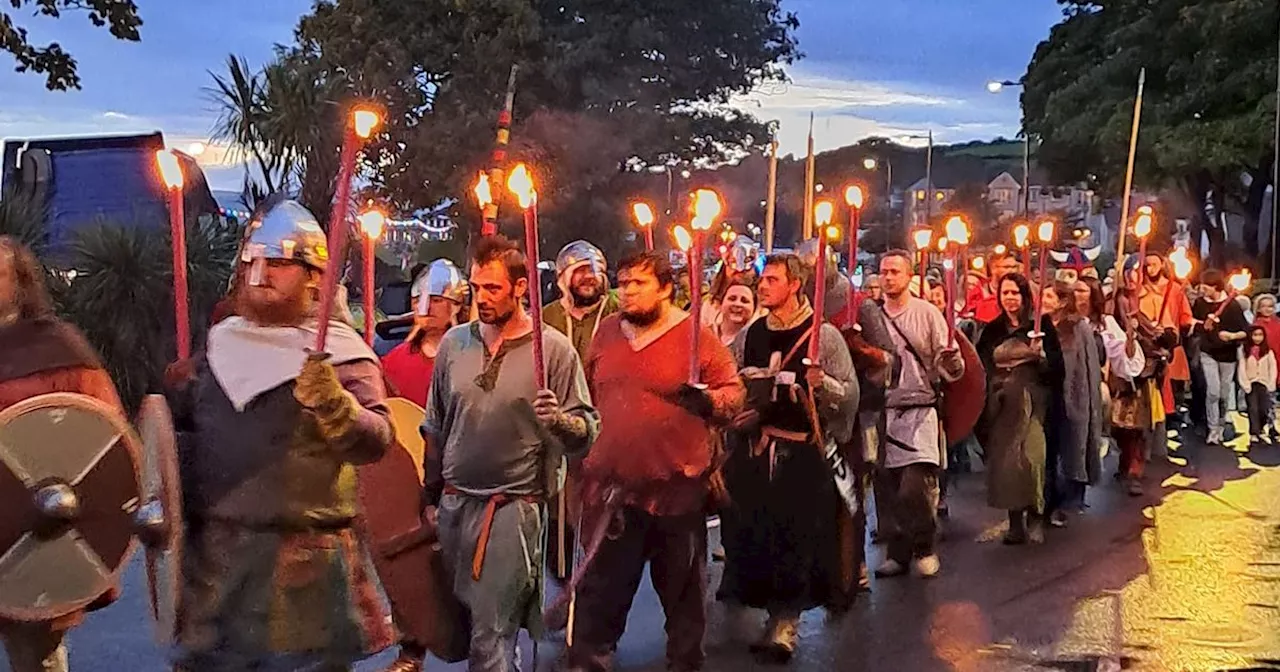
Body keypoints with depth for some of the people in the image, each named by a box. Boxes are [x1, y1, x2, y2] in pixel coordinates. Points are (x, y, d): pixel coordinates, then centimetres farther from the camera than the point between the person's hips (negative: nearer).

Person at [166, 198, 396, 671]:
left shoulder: (337, 353, -6)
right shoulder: (222, 342, 12)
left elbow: (376, 442, -18)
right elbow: (179, 424, 27)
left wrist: (333, 406, -35)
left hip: (303, 559, -5)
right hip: (212, 550, 5)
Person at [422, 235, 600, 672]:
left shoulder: (554, 348, -7)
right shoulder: (454, 342, 5)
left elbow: (587, 432, -7)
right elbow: (435, 428, 14)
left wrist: (558, 419, -28)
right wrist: (432, 496, 16)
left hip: (513, 507, -5)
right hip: (453, 503, 5)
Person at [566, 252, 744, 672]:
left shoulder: (696, 337, -7)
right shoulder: (606, 332, 7)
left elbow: (735, 393, -6)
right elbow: (588, 395, 19)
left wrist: (708, 401, -25)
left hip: (678, 488, -3)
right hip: (612, 485, 3)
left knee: (682, 590, 14)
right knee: (602, 589, 10)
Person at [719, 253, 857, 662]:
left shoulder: (823, 335, -3)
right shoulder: (751, 335, 11)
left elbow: (850, 393, -5)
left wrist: (822, 383, -22)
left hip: (802, 452, -4)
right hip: (752, 448, 5)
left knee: (795, 536, -3)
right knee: (749, 533, 6)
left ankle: (785, 623, 8)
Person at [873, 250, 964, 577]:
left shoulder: (927, 313, -1)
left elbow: (948, 368, -3)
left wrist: (951, 361, -24)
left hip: (920, 410, -3)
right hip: (882, 412, 3)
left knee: (915, 486, -13)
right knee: (887, 491, 6)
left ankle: (926, 547, 10)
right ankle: (898, 552, 22)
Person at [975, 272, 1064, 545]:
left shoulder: (1041, 325, 0)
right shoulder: (993, 330, 10)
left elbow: (1056, 365, -3)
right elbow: (982, 368, 11)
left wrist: (1041, 355, -21)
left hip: (1032, 402, -3)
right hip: (1001, 403, 4)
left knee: (1031, 456, -15)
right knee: (1003, 459, 1)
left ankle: (1035, 517, -2)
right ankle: (1015, 520, 10)